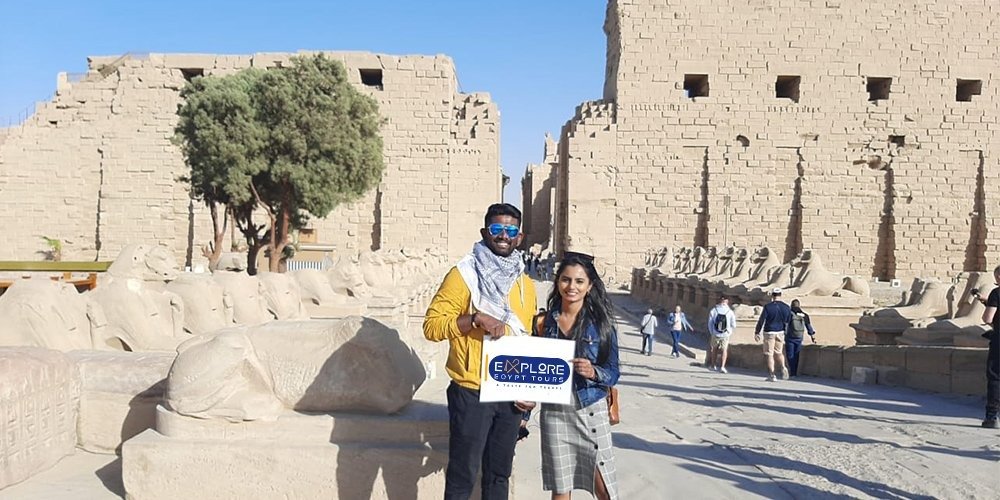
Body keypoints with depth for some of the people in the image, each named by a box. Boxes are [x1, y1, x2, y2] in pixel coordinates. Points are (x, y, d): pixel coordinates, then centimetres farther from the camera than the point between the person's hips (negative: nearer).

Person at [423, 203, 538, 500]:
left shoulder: (526, 285, 10)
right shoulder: (463, 274, -7)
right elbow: (431, 325, -11)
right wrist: (474, 318, -24)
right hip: (471, 394, -5)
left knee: (499, 474, 16)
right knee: (463, 475, 3)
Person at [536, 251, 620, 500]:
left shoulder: (601, 323, -4)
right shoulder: (546, 321, 2)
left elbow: (613, 372, -2)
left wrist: (593, 372, -23)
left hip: (590, 410, -2)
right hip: (554, 412, 2)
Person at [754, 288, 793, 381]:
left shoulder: (768, 306, -11)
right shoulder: (786, 307, 1)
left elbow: (761, 320, -10)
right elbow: (788, 321, 8)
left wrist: (757, 333, -3)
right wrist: (786, 333, 21)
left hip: (769, 332, -4)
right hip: (780, 332, 4)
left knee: (769, 354, 2)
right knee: (778, 352, 18)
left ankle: (771, 375, 0)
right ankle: (783, 367, -8)